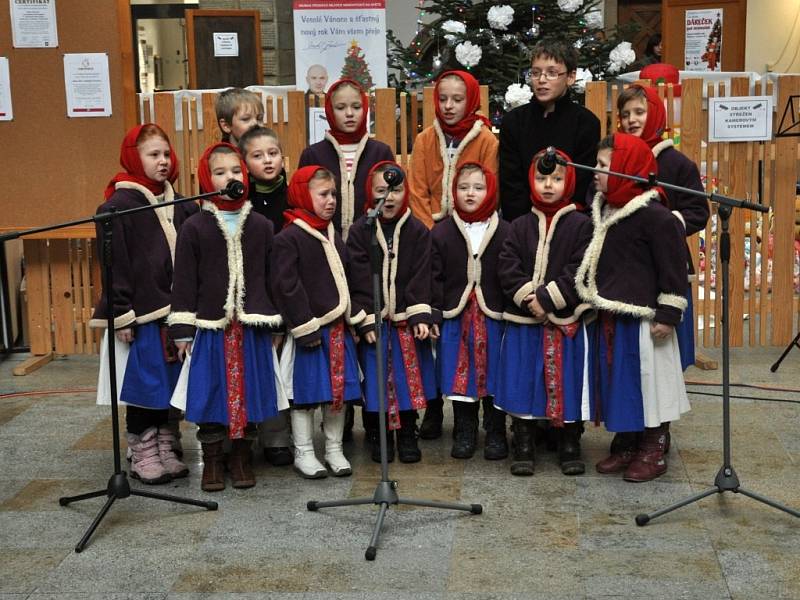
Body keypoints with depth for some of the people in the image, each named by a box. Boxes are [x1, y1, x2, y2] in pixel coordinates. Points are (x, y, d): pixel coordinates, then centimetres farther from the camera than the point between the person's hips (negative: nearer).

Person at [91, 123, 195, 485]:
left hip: (173, 310, 6)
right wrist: (121, 315, -14)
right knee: (143, 386, 2)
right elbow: (114, 265, -11)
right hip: (139, 313, -5)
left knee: (169, 384, 13)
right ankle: (143, 457, 15)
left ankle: (165, 451, 25)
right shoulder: (117, 206, -8)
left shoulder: (179, 205, 9)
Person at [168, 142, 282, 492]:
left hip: (252, 326, 2)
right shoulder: (194, 228, -1)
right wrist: (182, 330, -5)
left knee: (248, 392, 6)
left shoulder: (261, 226, 6)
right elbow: (184, 280, -1)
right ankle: (212, 461, 17)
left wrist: (275, 324, 8)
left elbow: (271, 277, 9)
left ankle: (242, 458, 21)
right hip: (210, 326, -2)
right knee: (212, 394, 3)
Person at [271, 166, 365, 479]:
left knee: (339, 389, 10)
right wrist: (306, 327, -16)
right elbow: (286, 286, -15)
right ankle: (303, 453, 15)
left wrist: (353, 320, 9)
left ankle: (334, 449, 23)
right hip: (309, 329, -7)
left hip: (338, 327, 7)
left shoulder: (333, 236, 12)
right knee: (307, 392, 2)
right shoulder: (288, 238, -11)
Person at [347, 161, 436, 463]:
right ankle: (378, 438, 19)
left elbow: (422, 277, -2)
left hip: (407, 319, 1)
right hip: (373, 320, -1)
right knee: (375, 381, 3)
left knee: (409, 377, 5)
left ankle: (407, 436, 20)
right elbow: (359, 280, -6)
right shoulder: (359, 231, -2)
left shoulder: (418, 231, 2)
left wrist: (420, 316, -12)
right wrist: (366, 320, -13)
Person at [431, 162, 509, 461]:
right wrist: (434, 315, -3)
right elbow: (434, 277, 2)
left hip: (494, 318, -1)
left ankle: (496, 434, 18)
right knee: (460, 376, 6)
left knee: (493, 374, 5)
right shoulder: (441, 232, 3)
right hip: (455, 317, 1)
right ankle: (464, 434, 19)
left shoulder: (505, 232, 1)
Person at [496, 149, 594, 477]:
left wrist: (547, 298, -16)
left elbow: (581, 272, -10)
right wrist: (528, 297, -15)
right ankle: (523, 447, 16)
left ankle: (570, 446, 19)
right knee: (523, 383, 5)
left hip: (567, 321, -2)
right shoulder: (520, 227, 8)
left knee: (567, 383, 4)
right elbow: (507, 268, 0)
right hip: (524, 321, 2)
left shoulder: (581, 225, -1)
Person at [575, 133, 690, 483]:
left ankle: (654, 452, 16)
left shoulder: (656, 217, -16)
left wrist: (668, 314, -14)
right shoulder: (603, 210, 8)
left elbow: (672, 268, -14)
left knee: (647, 382, 2)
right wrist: (594, 303, 17)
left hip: (643, 318, -8)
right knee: (619, 382, 15)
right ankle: (629, 445, 28)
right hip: (609, 316, 8)